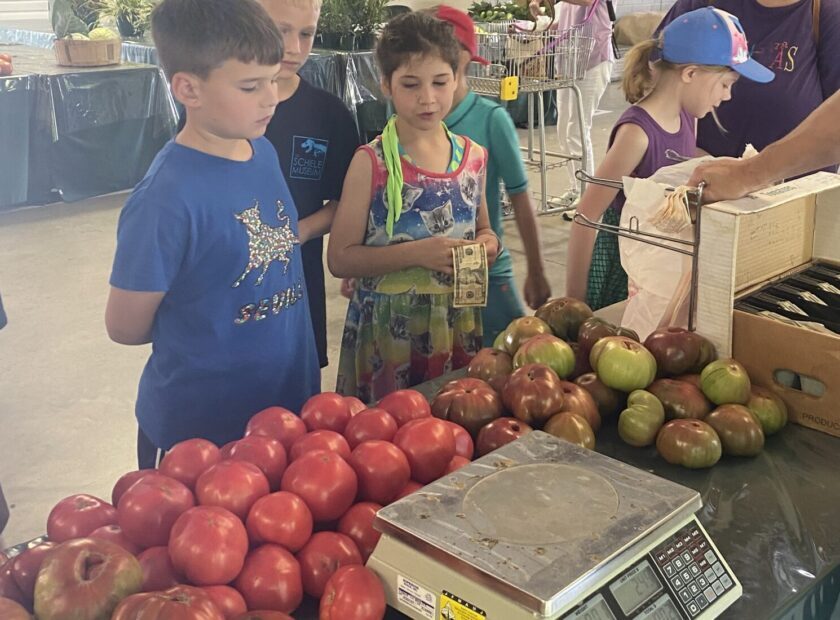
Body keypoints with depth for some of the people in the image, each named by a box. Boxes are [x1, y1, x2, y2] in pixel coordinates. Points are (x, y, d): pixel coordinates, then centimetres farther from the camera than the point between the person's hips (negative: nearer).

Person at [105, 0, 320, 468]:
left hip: (289, 403, 7)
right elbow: (126, 326, -15)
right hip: (198, 429, -7)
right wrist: (200, 331, -3)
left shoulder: (264, 152, -2)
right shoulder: (167, 197, -25)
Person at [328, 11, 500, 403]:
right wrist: (417, 253, -21)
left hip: (458, 326, 4)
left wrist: (488, 244, -3)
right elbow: (340, 259, -11)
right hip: (388, 330, -4)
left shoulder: (474, 157, 4)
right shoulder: (371, 163, -9)